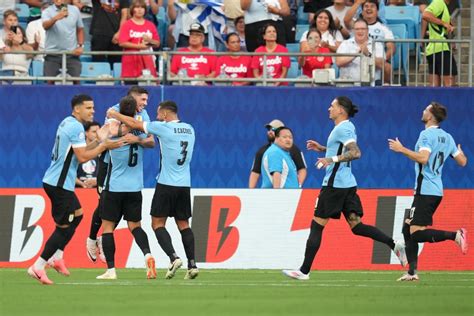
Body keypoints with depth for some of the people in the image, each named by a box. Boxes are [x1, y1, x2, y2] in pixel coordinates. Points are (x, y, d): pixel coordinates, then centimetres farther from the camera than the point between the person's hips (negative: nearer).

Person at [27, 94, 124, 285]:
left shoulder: (68, 123, 14)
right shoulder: (76, 127, -16)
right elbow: (82, 157, -20)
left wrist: (99, 143, 10)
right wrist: (103, 146, -11)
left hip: (54, 181, 10)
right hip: (59, 184, -10)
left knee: (77, 215, 22)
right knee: (63, 227, -5)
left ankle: (56, 257, 21)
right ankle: (38, 267, -4)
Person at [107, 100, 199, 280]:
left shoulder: (164, 127, -8)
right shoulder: (189, 129, 10)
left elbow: (135, 124, 1)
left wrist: (114, 115, 16)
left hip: (166, 184, -6)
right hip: (185, 184, 6)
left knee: (158, 223, 0)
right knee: (183, 224, 10)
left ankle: (173, 258, -17)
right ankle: (192, 264, 1)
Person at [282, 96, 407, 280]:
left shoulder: (343, 129, -13)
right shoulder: (347, 127, 17)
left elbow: (355, 153, -26)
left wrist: (333, 159, -35)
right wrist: (322, 148, 27)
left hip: (335, 185, -10)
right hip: (348, 184, 10)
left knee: (317, 225, -3)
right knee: (356, 225, 6)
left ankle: (304, 271, 0)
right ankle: (394, 245, -10)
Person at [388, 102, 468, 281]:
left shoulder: (427, 135, -11)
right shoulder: (447, 137, 12)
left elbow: (423, 158, -26)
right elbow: (462, 162, 14)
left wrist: (402, 149, -16)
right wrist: (460, 151, 37)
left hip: (425, 191, -9)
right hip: (436, 191, 9)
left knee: (416, 233, -14)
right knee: (408, 229, 13)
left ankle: (455, 235, -24)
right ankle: (412, 272, 8)